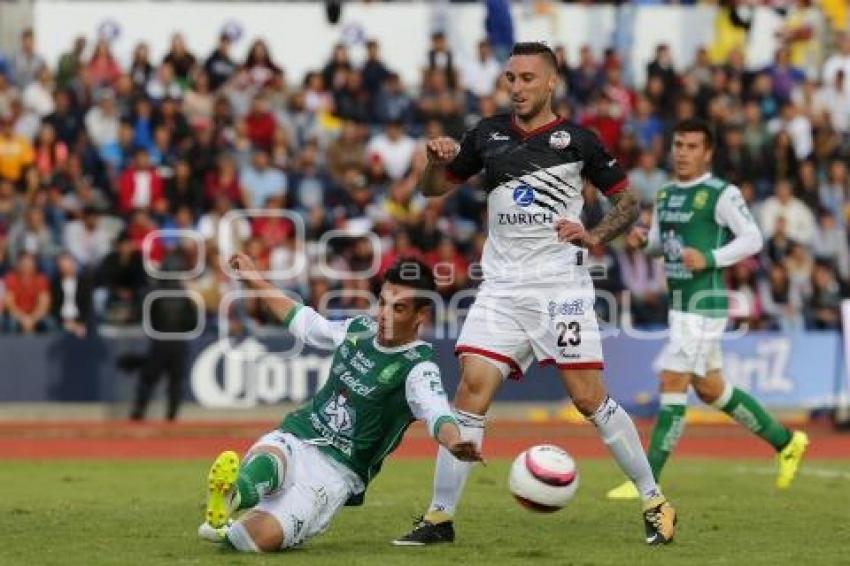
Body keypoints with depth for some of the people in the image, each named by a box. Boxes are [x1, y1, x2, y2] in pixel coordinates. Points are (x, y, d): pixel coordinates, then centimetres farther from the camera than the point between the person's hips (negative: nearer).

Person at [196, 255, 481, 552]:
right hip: (293, 438, 4)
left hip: (336, 471, -4)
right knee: (262, 467, -38)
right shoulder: (359, 329, 8)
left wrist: (454, 442, -57)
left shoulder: (418, 368, -12)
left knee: (261, 538, -29)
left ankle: (225, 527, -12)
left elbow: (437, 413, -32)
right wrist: (253, 279, 37)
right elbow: (305, 322, 30)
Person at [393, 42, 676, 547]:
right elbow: (434, 189, 16)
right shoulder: (488, 134, 8)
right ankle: (440, 517, -2)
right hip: (501, 288, 3)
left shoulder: (577, 140, -1)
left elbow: (628, 201, 4)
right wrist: (438, 160, -5)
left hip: (561, 286, -3)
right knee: (472, 392, -8)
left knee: (589, 398, -6)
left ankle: (655, 502, 8)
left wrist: (594, 236, -13)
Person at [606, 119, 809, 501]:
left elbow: (753, 239, -9)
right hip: (678, 302, 9)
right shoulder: (665, 195, 13)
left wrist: (710, 259, -21)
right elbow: (659, 242, 24)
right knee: (709, 389, 16)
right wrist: (641, 240, 2)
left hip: (705, 302, -9)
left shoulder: (721, 194, -10)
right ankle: (785, 442, 32)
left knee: (673, 383, -11)